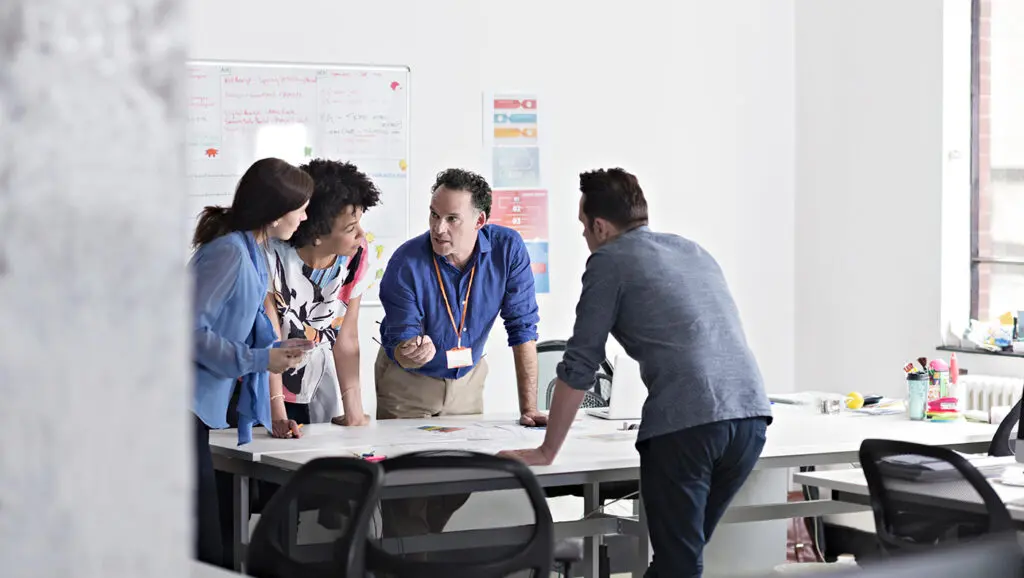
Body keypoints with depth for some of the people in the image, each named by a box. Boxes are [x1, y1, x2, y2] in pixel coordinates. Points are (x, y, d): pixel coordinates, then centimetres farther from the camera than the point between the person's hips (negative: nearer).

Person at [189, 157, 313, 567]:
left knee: (203, 548, 9)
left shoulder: (251, 251, 13)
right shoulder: (229, 253, -16)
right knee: (204, 552, -9)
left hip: (197, 408, 10)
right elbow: (188, 329, -20)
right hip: (184, 407, -10)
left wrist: (277, 349, 10)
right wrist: (259, 360, -18)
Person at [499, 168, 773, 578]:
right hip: (751, 414, 6)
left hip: (685, 424, -6)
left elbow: (580, 364, 4)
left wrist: (546, 451, 12)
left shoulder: (610, 261, 6)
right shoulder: (694, 251, 26)